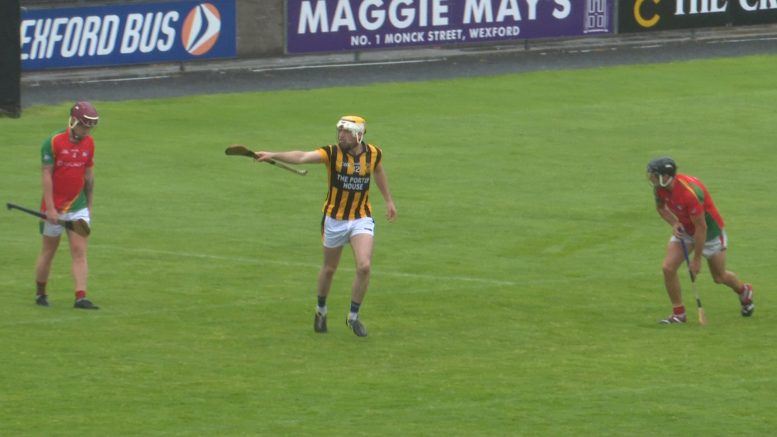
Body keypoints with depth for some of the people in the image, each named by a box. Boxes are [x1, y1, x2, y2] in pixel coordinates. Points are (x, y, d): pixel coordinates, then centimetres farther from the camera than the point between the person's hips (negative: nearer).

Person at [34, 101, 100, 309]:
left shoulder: (89, 143, 4)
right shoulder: (54, 142, -12)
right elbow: (47, 175, -13)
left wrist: (89, 204, 16)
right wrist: (50, 208, -17)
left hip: (78, 207, 4)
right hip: (55, 209, -4)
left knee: (80, 251, -6)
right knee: (48, 252, 7)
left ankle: (81, 297, -11)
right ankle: (40, 294, 22)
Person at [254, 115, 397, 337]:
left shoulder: (373, 153, -7)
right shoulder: (332, 153, -18)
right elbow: (302, 157, -34)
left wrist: (388, 200, 24)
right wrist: (272, 155, -51)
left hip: (361, 218, 1)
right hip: (334, 220, -1)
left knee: (364, 266, -15)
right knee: (329, 269, 13)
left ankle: (353, 317, 4)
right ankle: (321, 310, 41)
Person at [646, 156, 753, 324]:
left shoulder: (690, 192, -38)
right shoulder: (660, 188, -16)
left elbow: (701, 227, -31)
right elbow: (661, 207, 8)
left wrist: (696, 259, -23)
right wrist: (674, 223, -13)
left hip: (710, 231, -6)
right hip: (684, 230, 6)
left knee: (719, 277, 10)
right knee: (668, 267, -12)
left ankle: (744, 291, 43)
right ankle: (678, 313, 2)